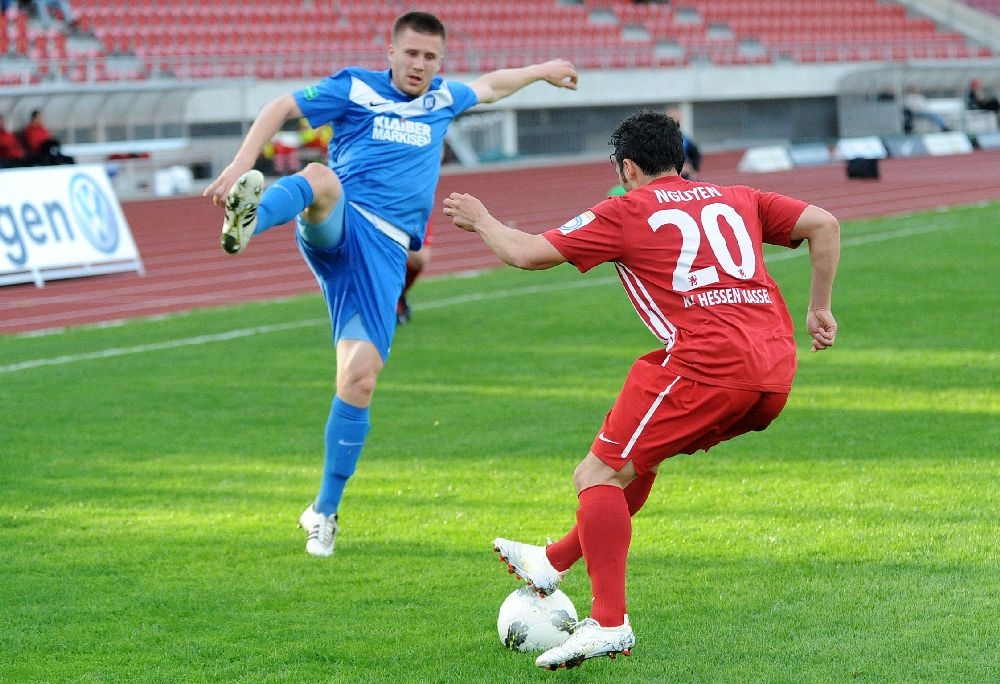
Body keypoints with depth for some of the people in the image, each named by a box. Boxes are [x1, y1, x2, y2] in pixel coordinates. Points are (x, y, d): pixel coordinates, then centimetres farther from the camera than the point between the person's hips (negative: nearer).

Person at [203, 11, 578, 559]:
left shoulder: (442, 99, 20)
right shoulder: (356, 87, 7)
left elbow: (490, 85, 41)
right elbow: (282, 107, 4)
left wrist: (542, 71, 57)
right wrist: (242, 163, -11)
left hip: (386, 252, 3)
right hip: (336, 228, -3)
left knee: (359, 382, -8)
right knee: (320, 178, -40)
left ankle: (324, 512, 5)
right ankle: (248, 217, -76)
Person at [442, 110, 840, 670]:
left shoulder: (626, 212, 7)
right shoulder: (736, 199, 22)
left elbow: (528, 253, 8)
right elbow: (824, 224, 16)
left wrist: (482, 221, 26)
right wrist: (820, 309, 22)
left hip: (707, 366, -7)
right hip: (778, 372, 7)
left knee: (598, 475, 1)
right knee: (637, 457, 26)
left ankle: (610, 624, -10)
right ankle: (557, 563, 37)